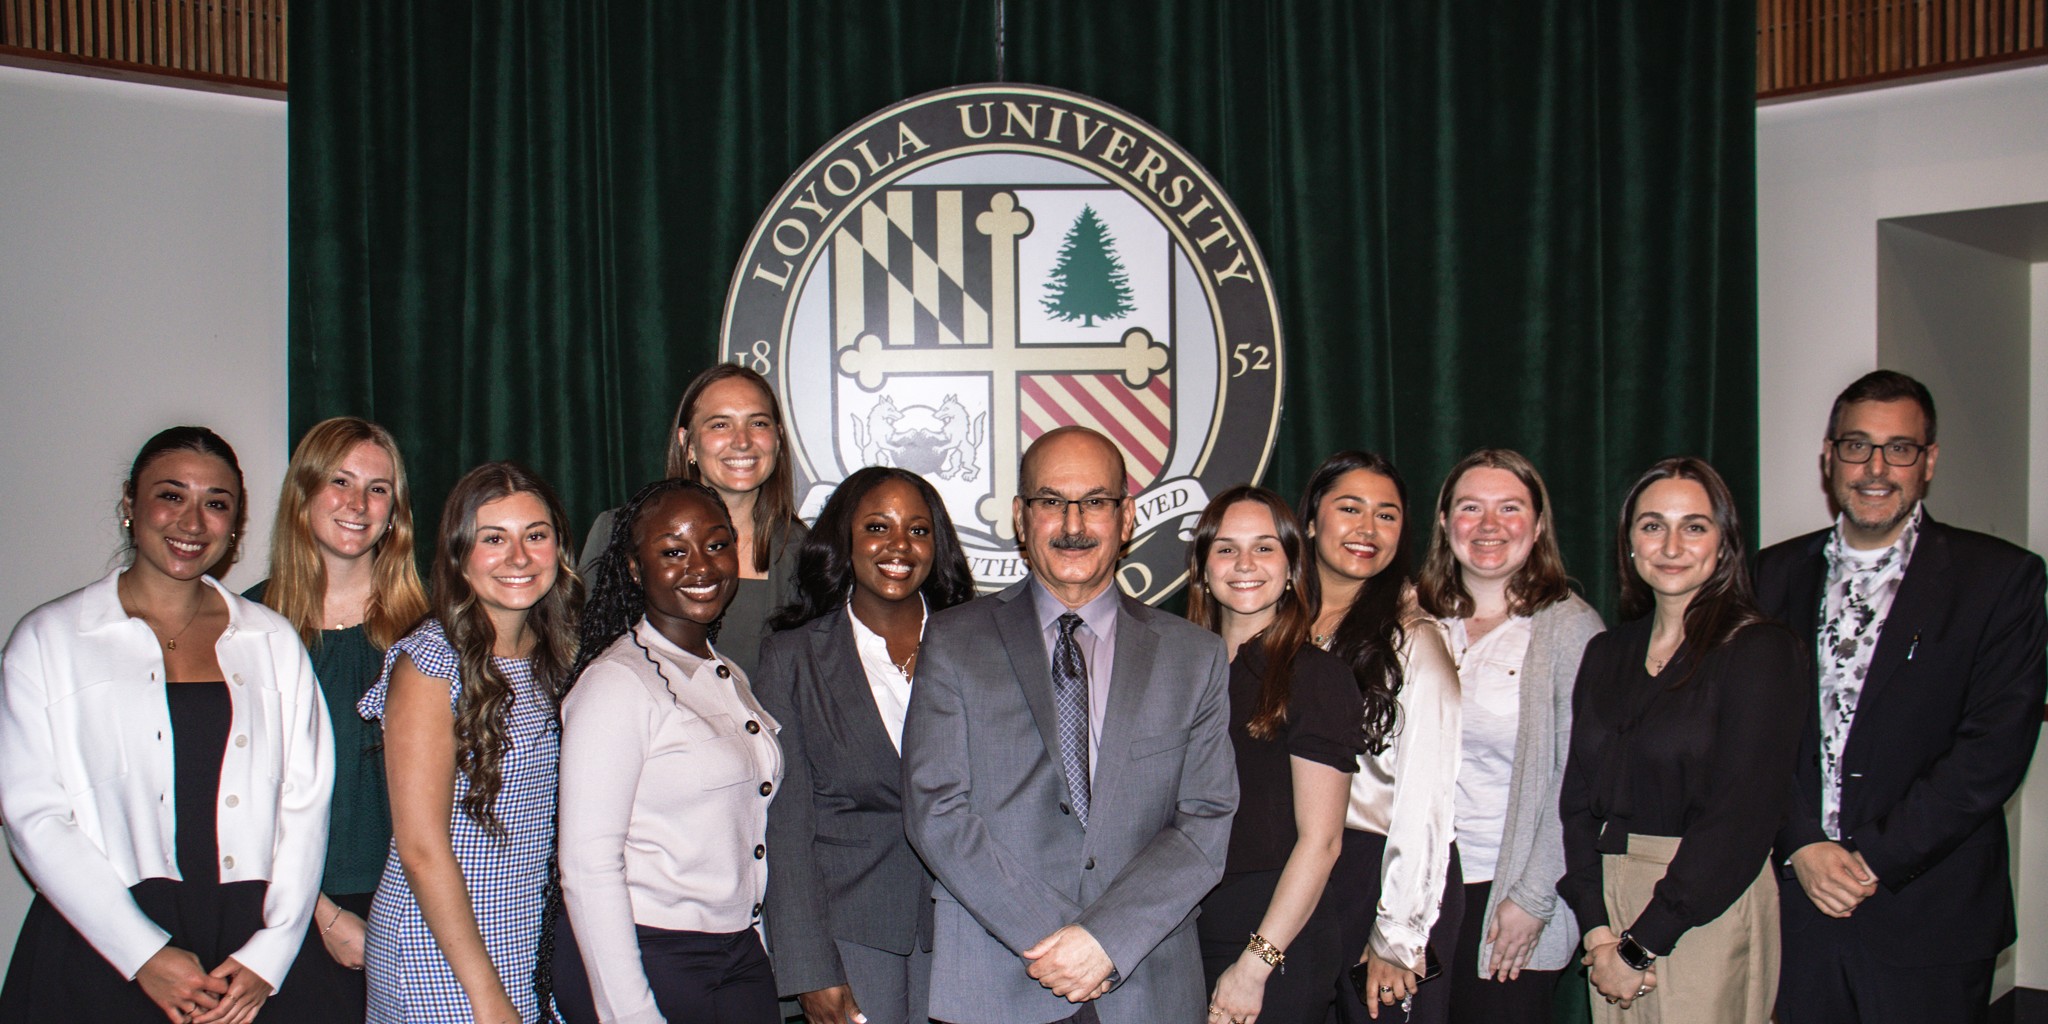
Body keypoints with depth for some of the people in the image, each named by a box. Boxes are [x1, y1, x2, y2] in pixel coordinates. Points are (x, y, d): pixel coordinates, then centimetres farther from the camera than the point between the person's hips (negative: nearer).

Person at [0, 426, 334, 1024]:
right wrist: (146, 954, -11)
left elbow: (305, 802, 5)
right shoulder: (49, 638, 4)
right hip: (99, 958, -1)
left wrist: (268, 955, -7)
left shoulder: (273, 642, 10)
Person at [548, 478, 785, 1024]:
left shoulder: (730, 679, 12)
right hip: (646, 960, -6)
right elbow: (588, 867, -16)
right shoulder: (617, 682, -12)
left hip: (741, 958, 7)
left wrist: (754, 951, 7)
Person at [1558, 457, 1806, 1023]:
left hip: (1708, 908, -5)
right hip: (1609, 900, 5)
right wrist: (1596, 928, -9)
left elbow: (1739, 817, -15)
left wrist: (1641, 946, -15)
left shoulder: (1760, 651, -8)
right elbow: (1578, 795, 5)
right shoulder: (1606, 653, 9)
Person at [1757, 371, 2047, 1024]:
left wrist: (1875, 860, -13)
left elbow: (1995, 749, -10)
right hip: (1794, 904, 3)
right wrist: (1802, 846, -9)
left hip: (1929, 920, -2)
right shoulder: (1777, 575, 8)